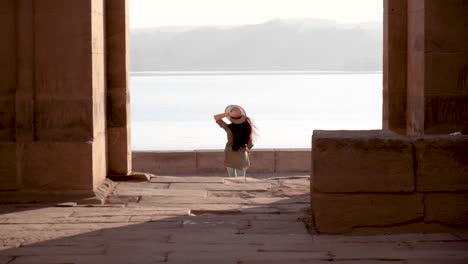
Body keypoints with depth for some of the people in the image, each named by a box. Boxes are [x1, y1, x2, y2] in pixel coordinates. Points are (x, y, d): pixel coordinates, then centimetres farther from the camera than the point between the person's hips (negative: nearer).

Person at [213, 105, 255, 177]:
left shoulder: (229, 128, -19)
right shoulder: (246, 126, -13)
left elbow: (216, 117, -13)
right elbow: (250, 141, -2)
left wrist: (228, 114, -21)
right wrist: (248, 150, 16)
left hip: (230, 156, -2)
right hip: (241, 156, 2)